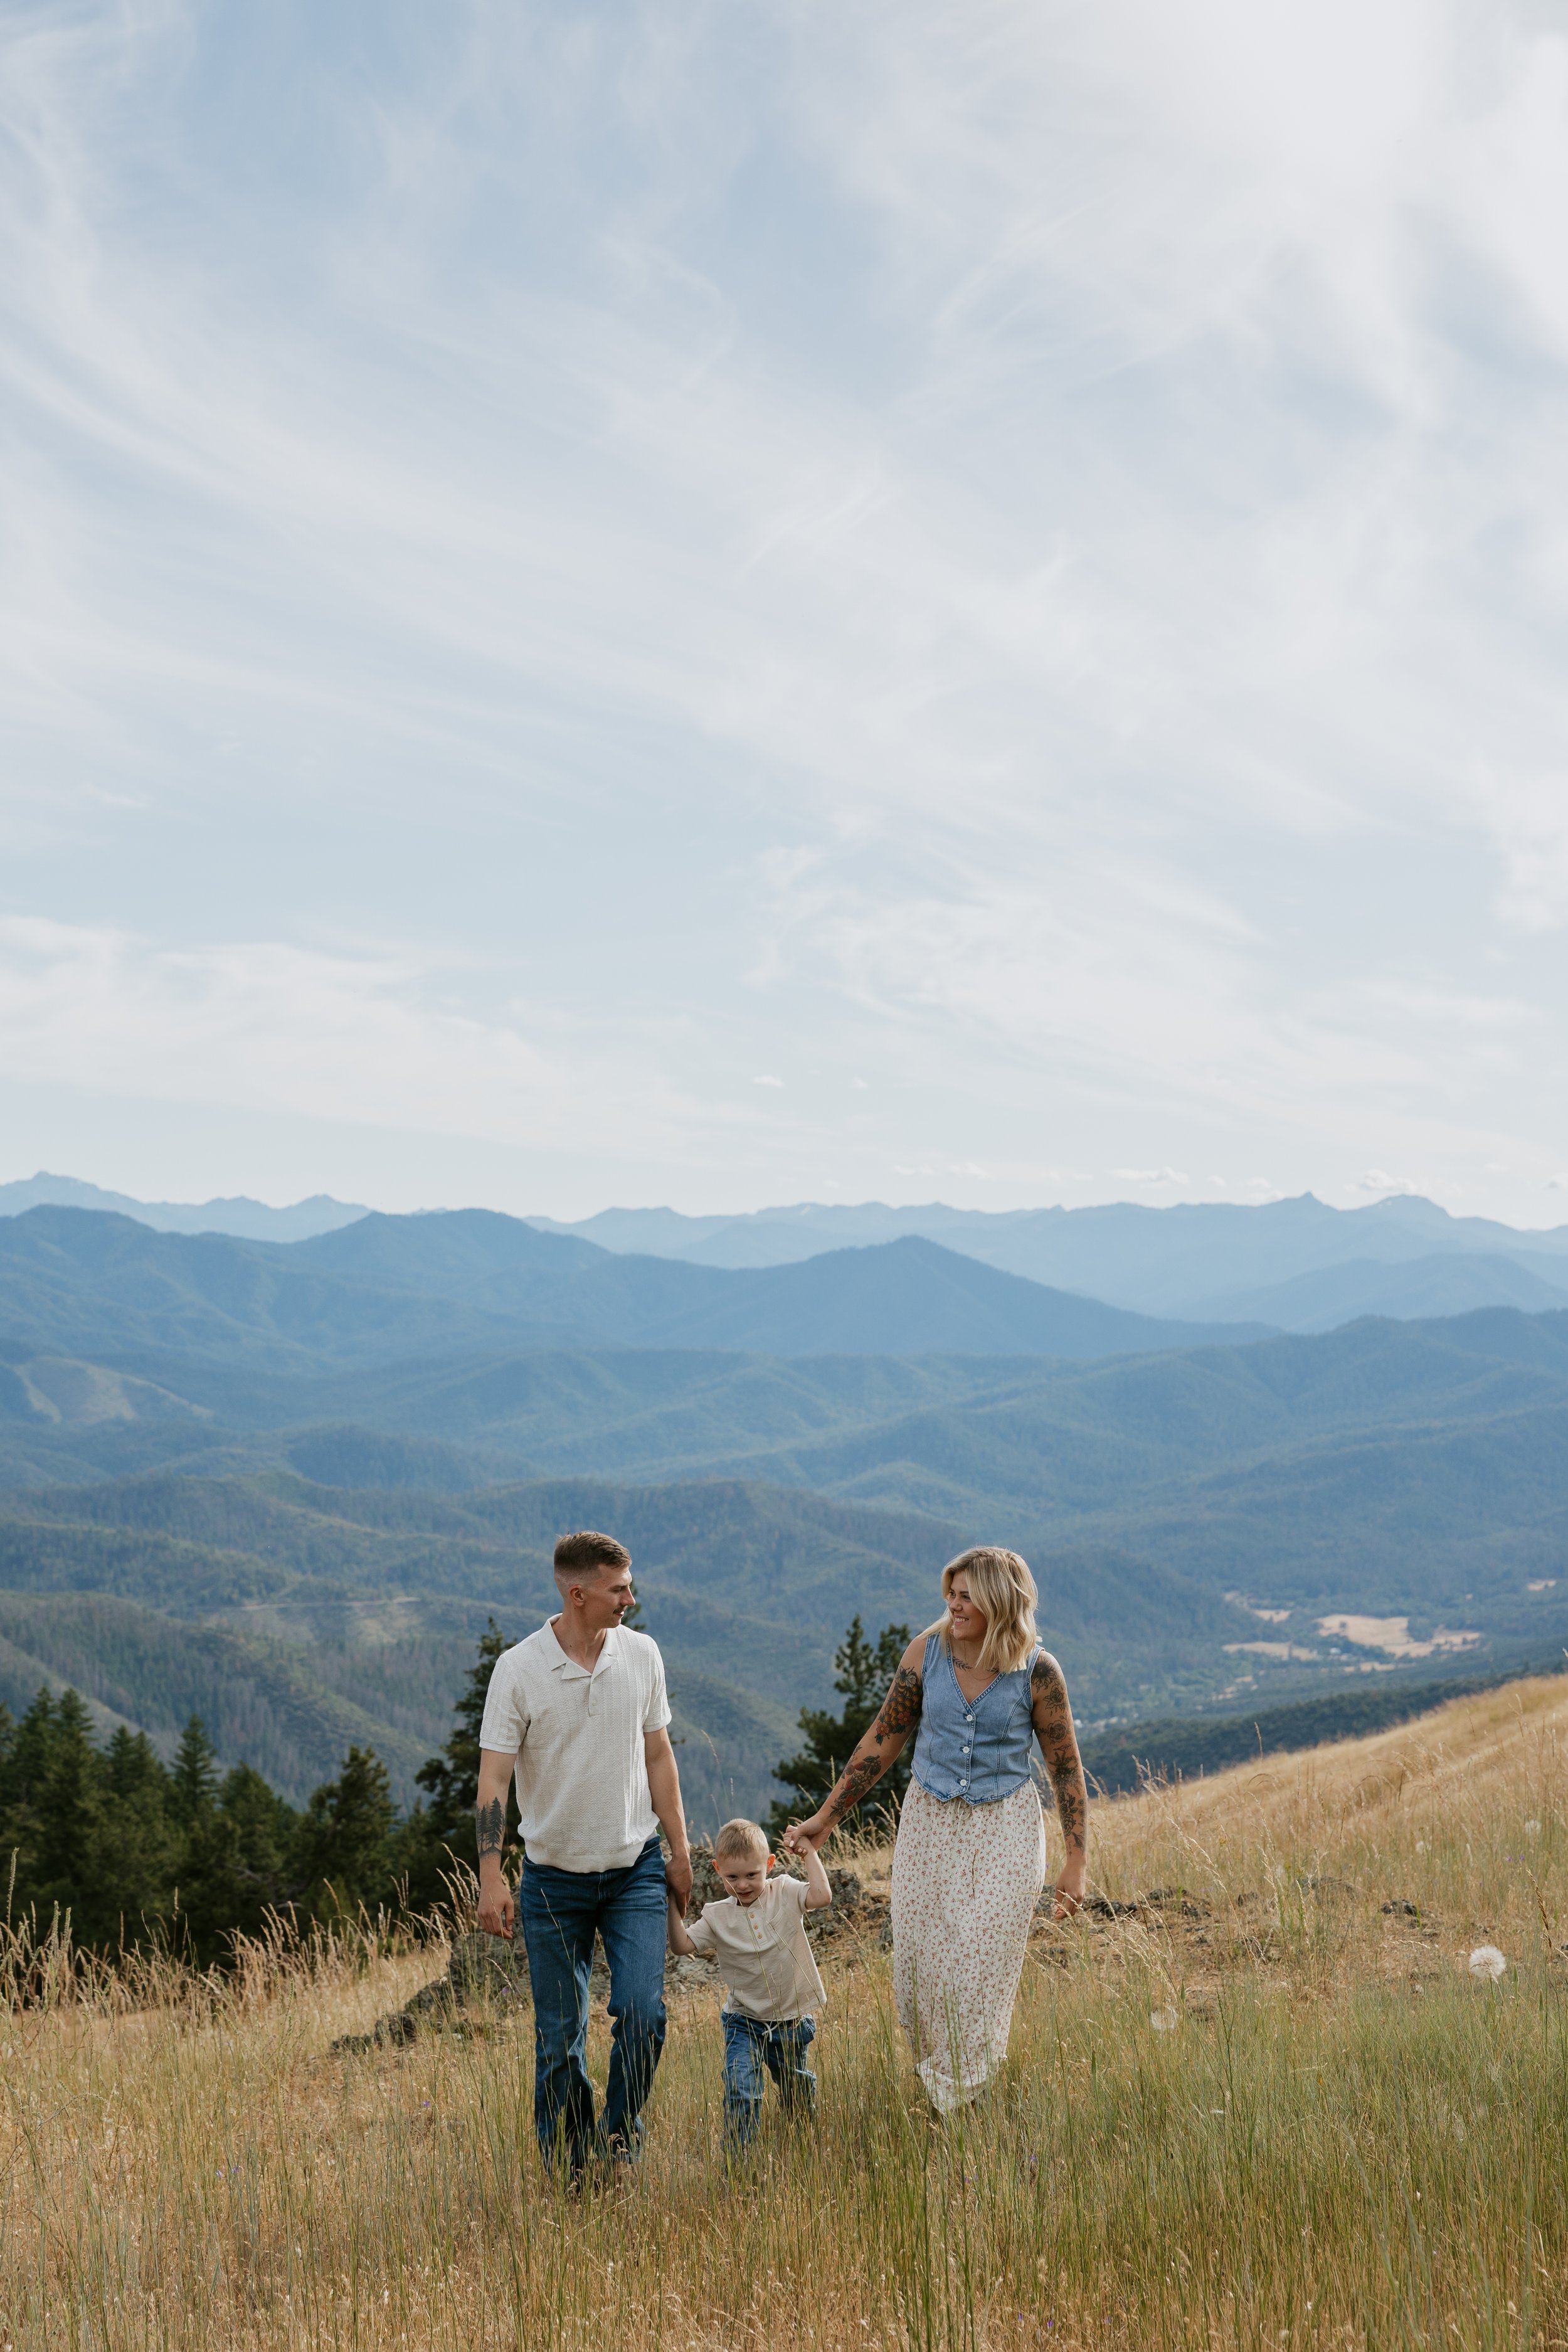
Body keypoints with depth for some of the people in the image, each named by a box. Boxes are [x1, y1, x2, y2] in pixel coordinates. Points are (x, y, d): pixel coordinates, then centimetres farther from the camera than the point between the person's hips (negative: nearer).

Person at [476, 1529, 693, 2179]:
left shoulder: (642, 1654, 0)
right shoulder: (519, 1669, -11)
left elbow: (658, 1756, 9)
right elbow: (494, 1776, -11)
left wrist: (679, 1847, 8)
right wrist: (490, 1875, -18)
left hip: (635, 1868, 2)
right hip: (554, 1876, -2)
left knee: (642, 2012, -10)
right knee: (559, 2035, 5)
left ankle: (620, 2134, 13)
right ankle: (567, 2167, 21)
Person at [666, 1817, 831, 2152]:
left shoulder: (785, 1894, -9)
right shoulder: (717, 1916, -6)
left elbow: (822, 1896, -26)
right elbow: (681, 1945, -15)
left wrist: (810, 1851, -23)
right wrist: (673, 1903, -23)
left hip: (791, 2021, 0)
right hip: (744, 2021, 0)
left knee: (798, 2096, 20)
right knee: (740, 2090, -21)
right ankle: (738, 2155, -10)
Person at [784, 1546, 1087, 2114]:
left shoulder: (1037, 1671, -11)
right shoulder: (927, 1652, -6)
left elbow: (1065, 1767, -2)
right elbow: (882, 1741, 2)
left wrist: (1076, 1861, -4)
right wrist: (826, 1818, 3)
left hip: (1004, 1832, -3)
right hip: (929, 1822, 3)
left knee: (981, 1974, -3)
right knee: (916, 1971, 4)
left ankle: (970, 2106, 14)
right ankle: (936, 2087, 26)